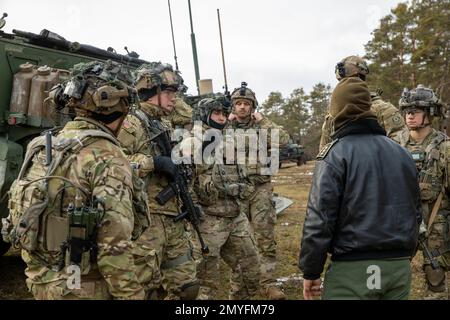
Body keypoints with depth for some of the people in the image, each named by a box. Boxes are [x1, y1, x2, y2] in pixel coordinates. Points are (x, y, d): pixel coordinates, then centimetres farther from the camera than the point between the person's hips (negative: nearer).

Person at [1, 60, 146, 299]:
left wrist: (40, 275, 20)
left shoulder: (43, 147, 4)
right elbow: (114, 248, -24)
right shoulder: (107, 158, -19)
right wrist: (131, 295, -16)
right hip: (84, 290, -7)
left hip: (41, 282, 7)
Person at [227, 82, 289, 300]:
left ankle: (268, 284, 7)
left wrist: (262, 121, -9)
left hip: (260, 189, 0)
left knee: (266, 238, -2)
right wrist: (226, 123, -9)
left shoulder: (262, 126, 6)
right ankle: (237, 284, 21)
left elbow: (284, 140, -11)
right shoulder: (225, 127, 7)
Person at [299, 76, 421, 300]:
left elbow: (319, 218, -15)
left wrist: (310, 271, -7)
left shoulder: (335, 154, -11)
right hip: (400, 266, 6)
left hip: (354, 268, -6)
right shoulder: (402, 153, 8)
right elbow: (415, 212, 16)